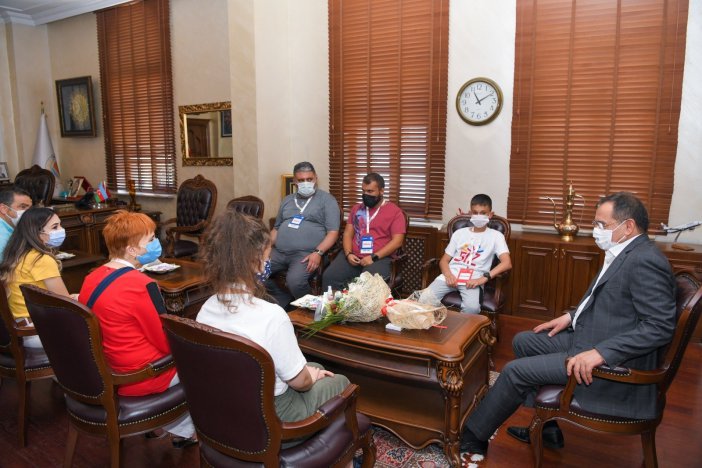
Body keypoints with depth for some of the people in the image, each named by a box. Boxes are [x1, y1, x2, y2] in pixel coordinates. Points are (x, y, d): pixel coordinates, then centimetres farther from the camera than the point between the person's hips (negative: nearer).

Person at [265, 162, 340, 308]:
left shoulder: (326, 199, 4)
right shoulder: (287, 200, 22)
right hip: (279, 252, 6)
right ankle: (286, 301, 5)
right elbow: (276, 228, 27)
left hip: (306, 254, -6)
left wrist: (318, 252, -19)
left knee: (295, 281, -33)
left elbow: (333, 232, -4)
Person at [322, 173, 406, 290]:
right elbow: (348, 234, 15)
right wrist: (348, 253, -5)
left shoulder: (395, 211, 3)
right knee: (329, 277, -22)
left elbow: (397, 241, -6)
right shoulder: (356, 208, 19)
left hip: (379, 258, -4)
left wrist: (374, 257, -15)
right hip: (353, 256, 4)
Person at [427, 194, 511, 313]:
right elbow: (444, 260, 15)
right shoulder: (459, 233, 17)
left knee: (472, 307, -33)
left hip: (473, 279, -2)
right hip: (451, 276, 3)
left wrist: (483, 278, -18)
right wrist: (448, 275, -8)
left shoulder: (495, 235, 7)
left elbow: (507, 263, -6)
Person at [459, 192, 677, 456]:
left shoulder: (645, 261, -22)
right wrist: (572, 316, 8)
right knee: (523, 342, 15)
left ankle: (472, 436, 11)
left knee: (515, 372, -10)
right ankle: (548, 429, 22)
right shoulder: (625, 254, 8)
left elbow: (660, 327, -27)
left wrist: (600, 353, -32)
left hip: (613, 361, -10)